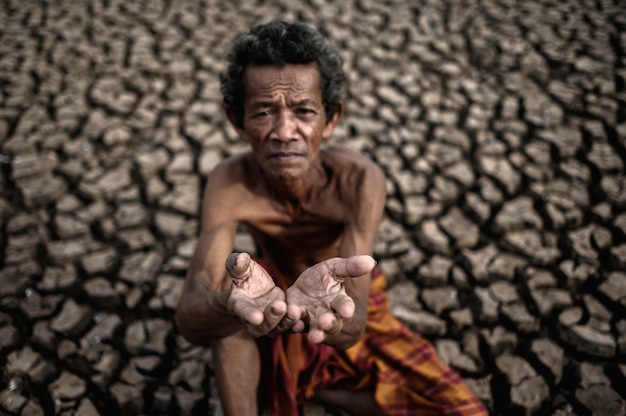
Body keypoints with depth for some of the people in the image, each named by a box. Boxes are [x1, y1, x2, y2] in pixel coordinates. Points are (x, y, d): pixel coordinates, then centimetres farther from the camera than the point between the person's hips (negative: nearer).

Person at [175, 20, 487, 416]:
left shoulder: (359, 180, -30)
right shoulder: (231, 183, -27)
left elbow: (351, 329, -38)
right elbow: (189, 323, -37)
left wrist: (326, 307, -63)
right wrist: (231, 304, -61)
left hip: (348, 310, 1)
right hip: (269, 332, 0)